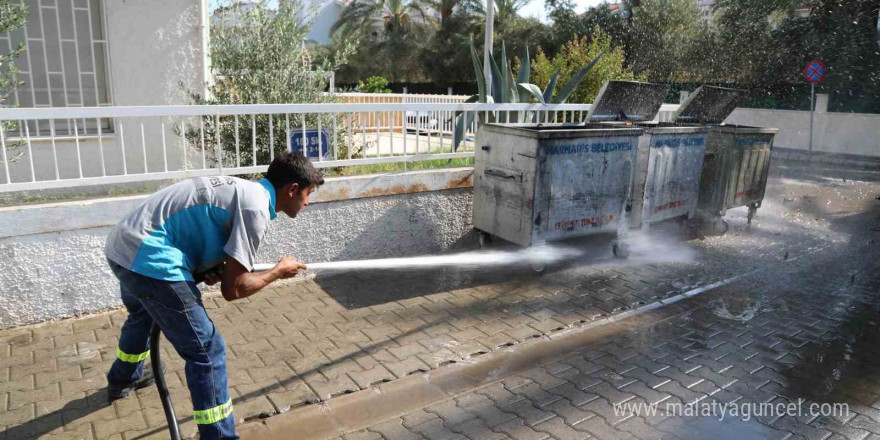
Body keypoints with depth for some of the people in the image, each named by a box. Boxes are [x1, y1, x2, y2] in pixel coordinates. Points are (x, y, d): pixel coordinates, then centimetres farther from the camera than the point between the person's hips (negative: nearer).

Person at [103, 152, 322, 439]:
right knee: (207, 351, -4)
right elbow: (233, 289, -16)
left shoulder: (241, 189, 13)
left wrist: (210, 270, 3)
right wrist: (278, 272, 0)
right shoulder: (256, 208, -15)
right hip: (148, 261, -11)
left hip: (121, 246, 11)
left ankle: (122, 380, 67)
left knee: (142, 315, 38)